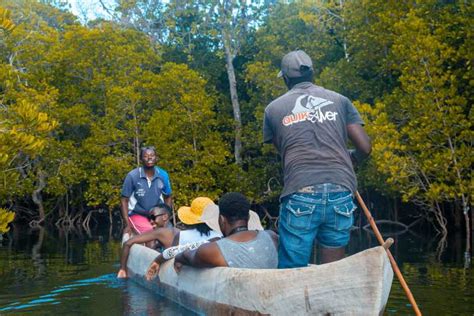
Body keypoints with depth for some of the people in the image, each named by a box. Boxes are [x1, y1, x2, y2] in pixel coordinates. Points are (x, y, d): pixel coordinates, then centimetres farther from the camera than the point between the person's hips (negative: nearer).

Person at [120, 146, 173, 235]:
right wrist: (127, 225, -12)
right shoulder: (132, 176, -14)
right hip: (137, 214, -4)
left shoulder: (163, 175, -4)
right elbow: (124, 200, -8)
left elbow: (168, 198, 11)